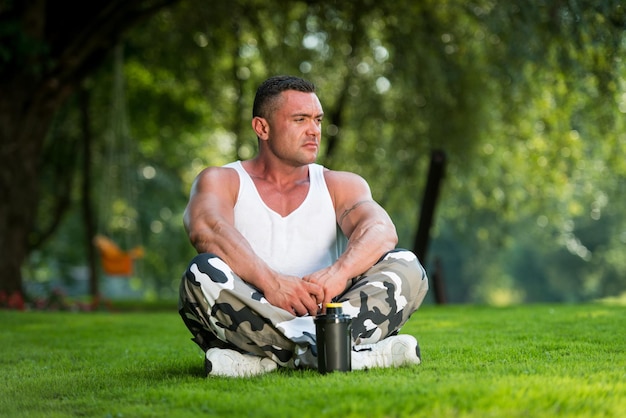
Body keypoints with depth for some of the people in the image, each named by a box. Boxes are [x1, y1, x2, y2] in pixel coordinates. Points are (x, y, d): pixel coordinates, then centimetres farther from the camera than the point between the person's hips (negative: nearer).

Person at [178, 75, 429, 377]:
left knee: (407, 267, -19)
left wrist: (339, 272, -28)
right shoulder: (221, 182, 11)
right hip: (250, 324, -2)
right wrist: (270, 282, -32)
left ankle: (267, 359, -33)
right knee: (203, 274, -31)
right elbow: (206, 230, -14)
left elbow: (381, 230, -5)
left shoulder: (340, 185, 18)